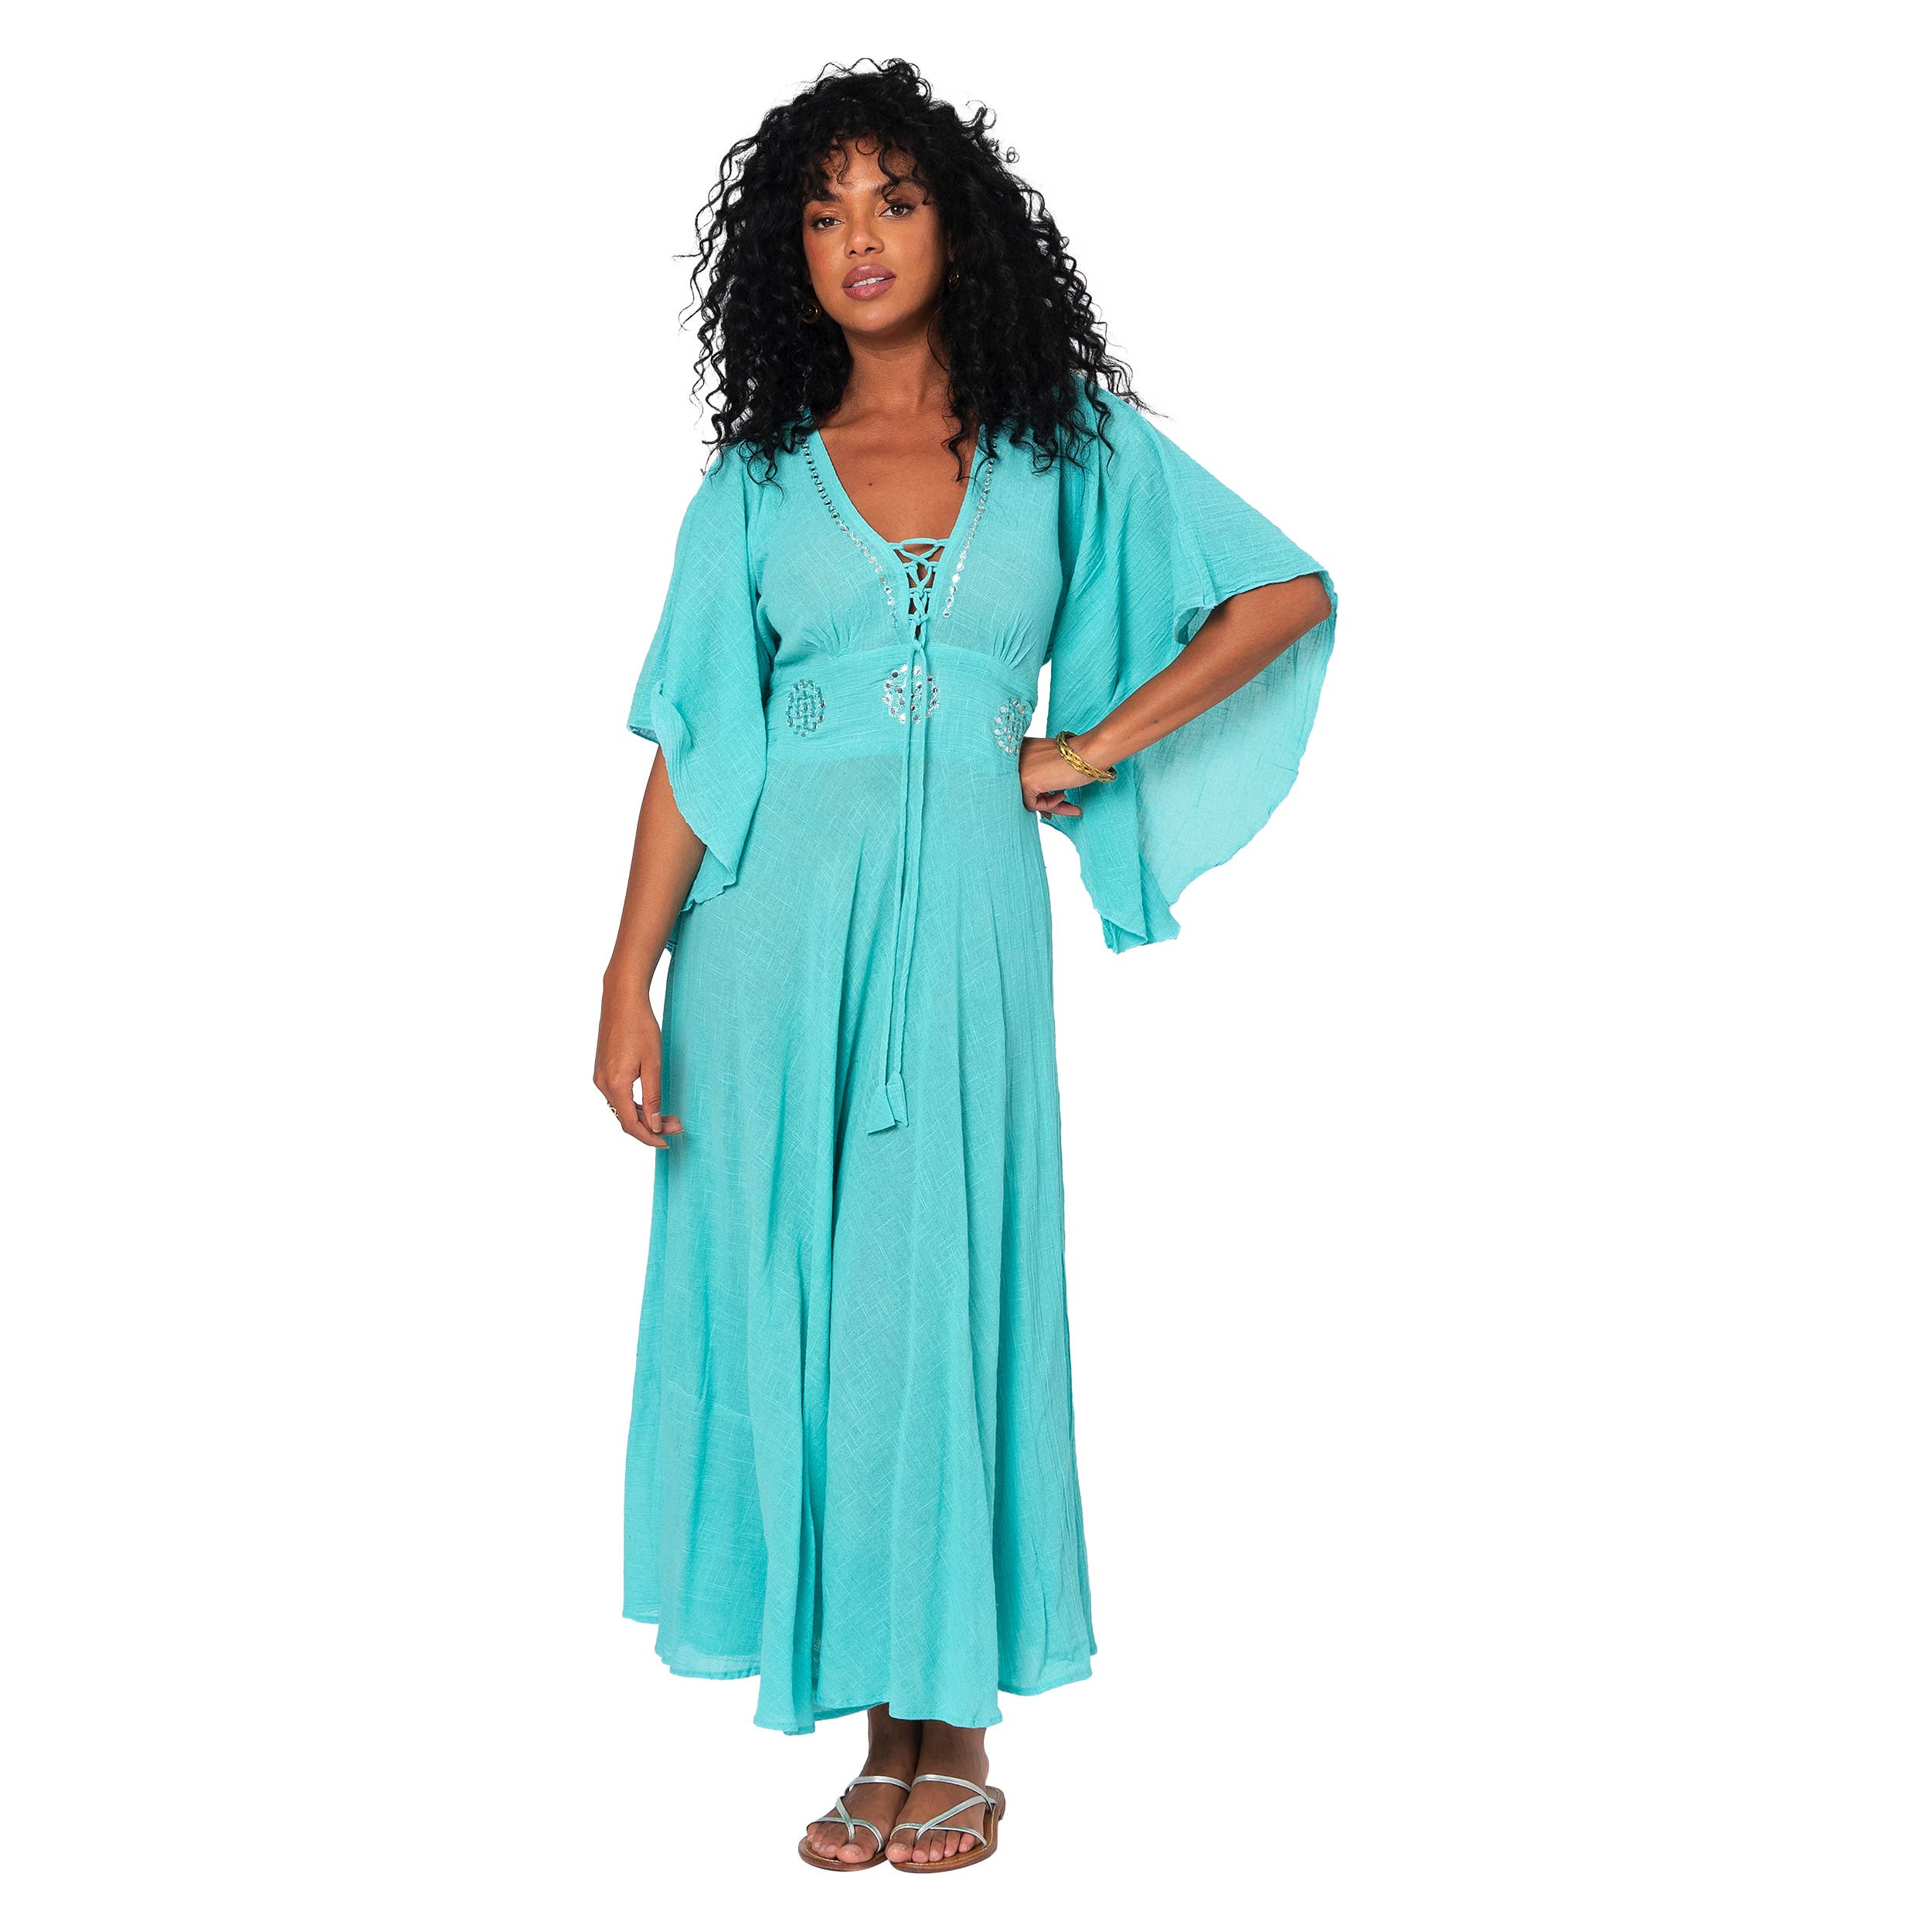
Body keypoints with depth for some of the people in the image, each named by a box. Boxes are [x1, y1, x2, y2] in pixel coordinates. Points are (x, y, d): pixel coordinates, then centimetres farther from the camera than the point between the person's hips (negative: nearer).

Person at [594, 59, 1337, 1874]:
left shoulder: (1072, 441, 7)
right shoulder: (755, 481, 8)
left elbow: (1291, 593, 7)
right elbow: (692, 749, 3)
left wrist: (1103, 741, 2)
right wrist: (629, 981, -4)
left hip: (963, 909, -1)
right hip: (774, 922, 2)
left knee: (941, 1286, 1)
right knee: (790, 1287, 2)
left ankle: (954, 1729, 13)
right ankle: (887, 1737, 14)